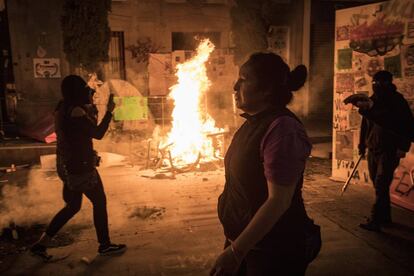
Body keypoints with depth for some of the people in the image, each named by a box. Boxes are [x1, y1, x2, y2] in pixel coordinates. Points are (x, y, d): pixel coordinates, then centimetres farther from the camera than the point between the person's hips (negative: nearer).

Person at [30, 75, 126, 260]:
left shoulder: (62, 108, 8)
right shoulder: (75, 111, -20)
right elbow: (98, 134, -16)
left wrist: (90, 110, 9)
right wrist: (109, 112, -8)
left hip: (67, 165, 9)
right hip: (80, 166, -9)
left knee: (73, 206, 19)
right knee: (99, 202, 8)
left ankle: (42, 243, 21)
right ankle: (105, 245, 21)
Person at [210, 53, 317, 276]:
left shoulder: (282, 128, -23)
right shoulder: (253, 122, 5)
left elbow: (279, 201, -26)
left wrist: (236, 251, -25)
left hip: (272, 250, -8)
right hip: (242, 238, 8)